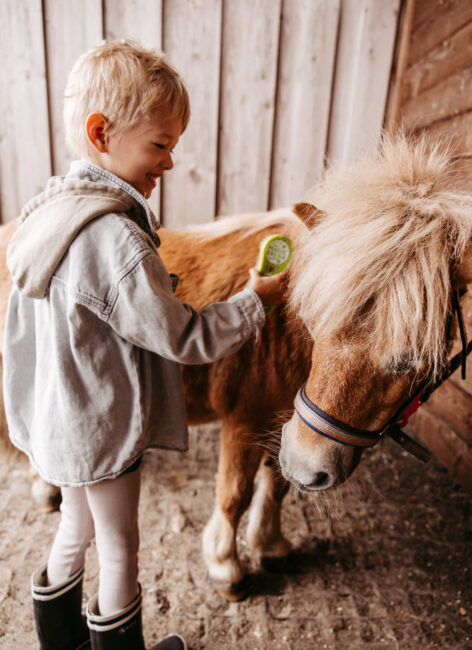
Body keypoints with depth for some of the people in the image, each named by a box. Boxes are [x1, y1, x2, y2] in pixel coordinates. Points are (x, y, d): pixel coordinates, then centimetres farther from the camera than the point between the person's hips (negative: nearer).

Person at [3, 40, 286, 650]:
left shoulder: (54, 208, 1)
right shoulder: (115, 238, -29)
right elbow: (182, 339, -23)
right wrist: (251, 299, -11)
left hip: (56, 420, 9)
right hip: (102, 429, -9)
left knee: (75, 530, 29)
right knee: (119, 550, 16)